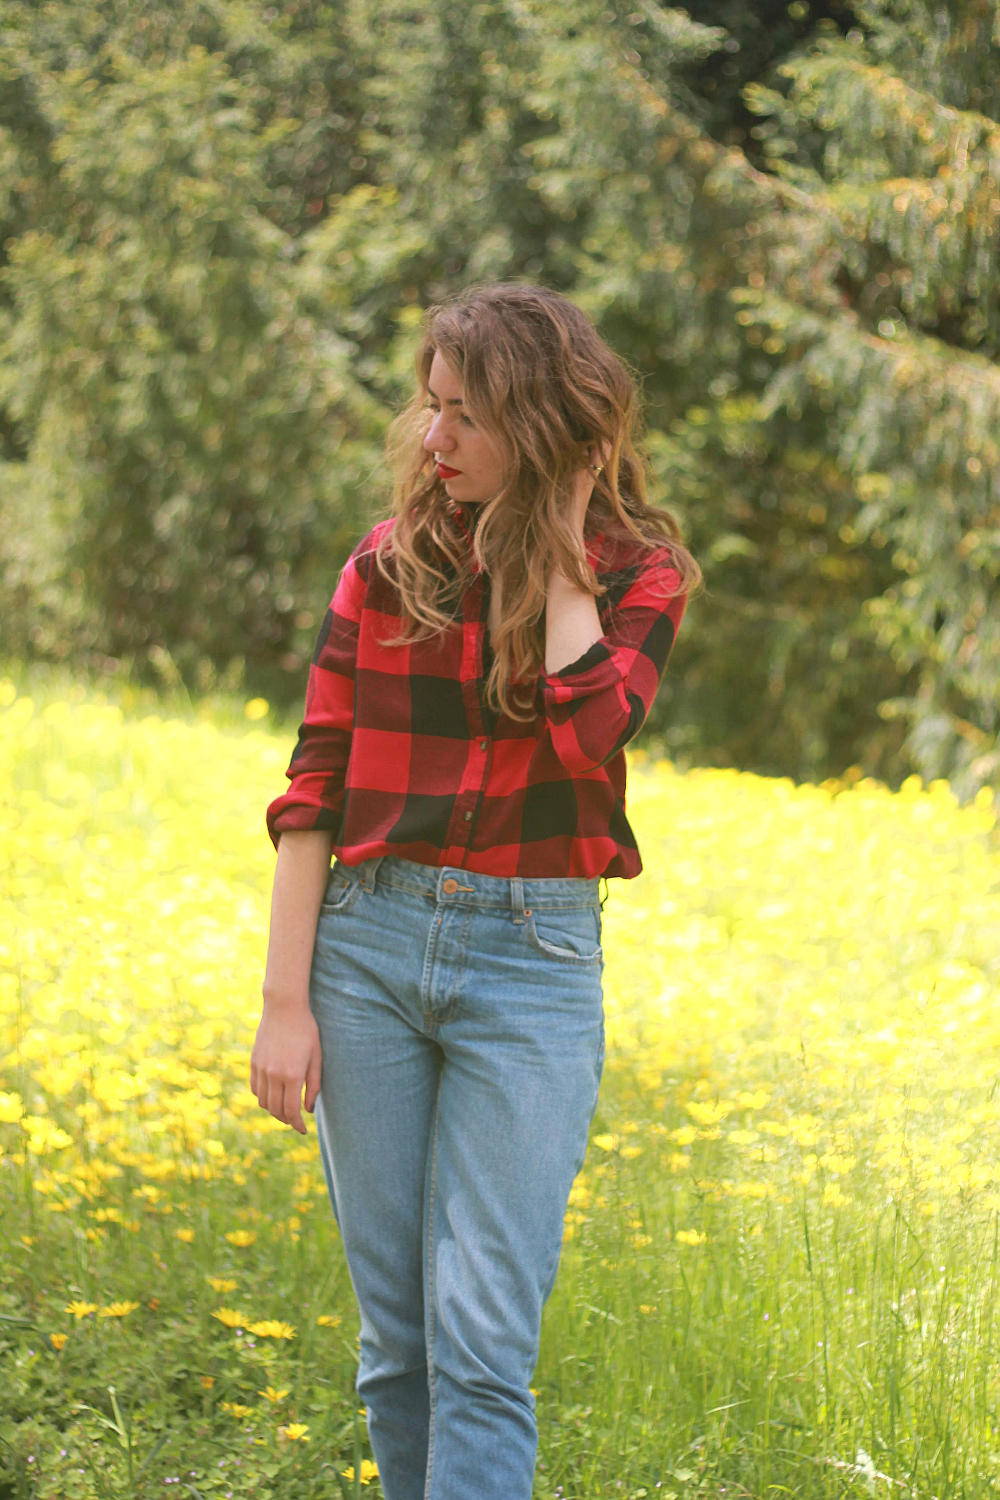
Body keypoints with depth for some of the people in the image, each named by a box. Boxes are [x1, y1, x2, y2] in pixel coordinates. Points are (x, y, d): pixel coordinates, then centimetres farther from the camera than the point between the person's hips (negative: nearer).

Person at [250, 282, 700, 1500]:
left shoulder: (639, 574, 1)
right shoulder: (389, 564, 5)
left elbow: (587, 733, -18)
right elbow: (313, 788, 4)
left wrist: (561, 546, -9)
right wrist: (285, 1000, -1)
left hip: (532, 958, -2)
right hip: (368, 941, 2)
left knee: (484, 1344, -8)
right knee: (396, 1334, 8)